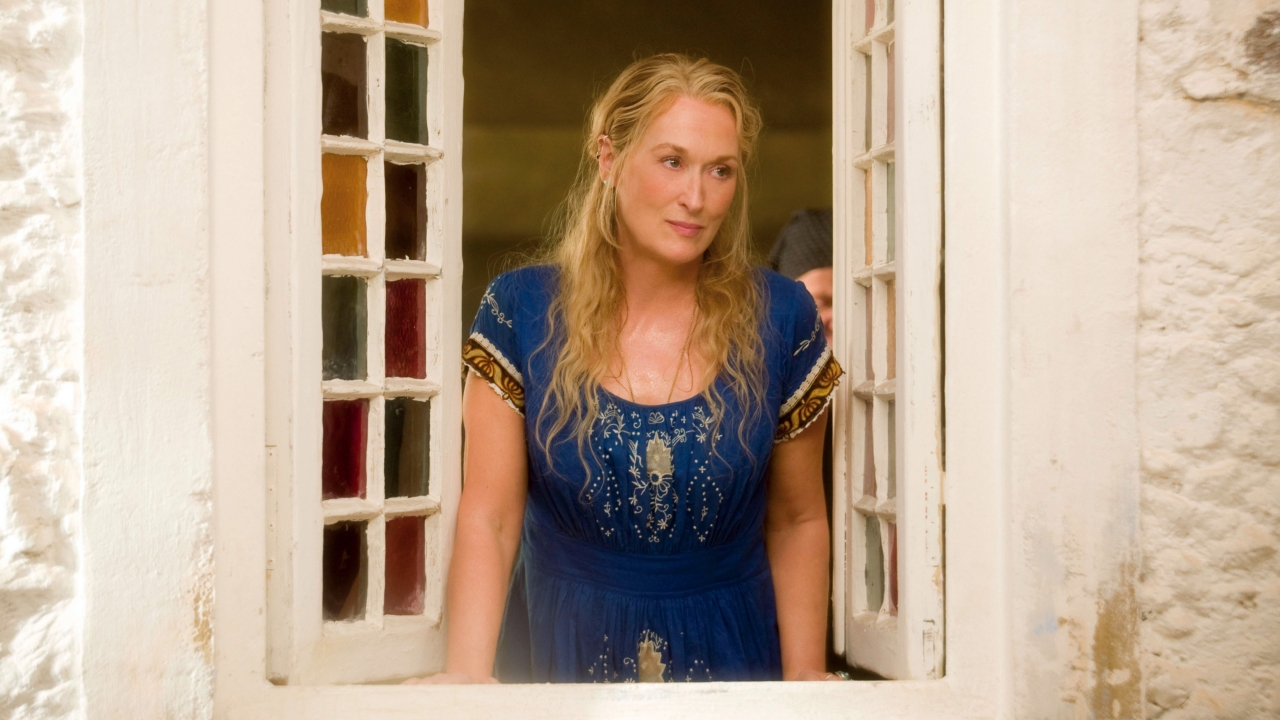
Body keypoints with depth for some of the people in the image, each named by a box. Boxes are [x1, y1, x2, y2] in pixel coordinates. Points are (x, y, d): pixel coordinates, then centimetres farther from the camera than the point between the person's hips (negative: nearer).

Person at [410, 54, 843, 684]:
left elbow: (797, 522, 0)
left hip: (730, 657, 1)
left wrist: (805, 673, -7)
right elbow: (487, 518, -12)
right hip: (555, 654, 0)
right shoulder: (521, 311, -10)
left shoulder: (781, 319, -8)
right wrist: (468, 671, -25)